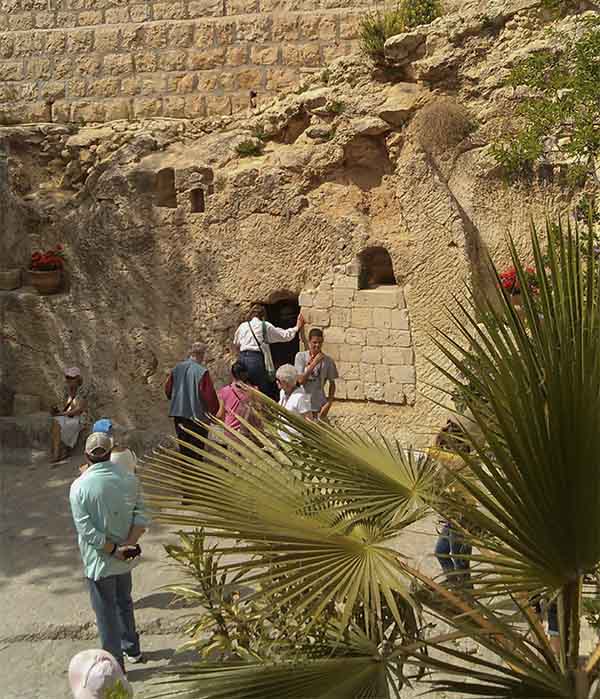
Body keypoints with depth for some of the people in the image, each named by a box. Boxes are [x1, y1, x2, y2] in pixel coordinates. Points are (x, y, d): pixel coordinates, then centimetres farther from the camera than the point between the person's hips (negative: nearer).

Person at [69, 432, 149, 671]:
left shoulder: (79, 487, -20)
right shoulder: (129, 479, -8)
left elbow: (87, 530, -22)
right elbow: (141, 516, -10)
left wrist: (114, 550, -16)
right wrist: (129, 544, -14)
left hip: (99, 560, -4)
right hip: (125, 559, 5)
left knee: (106, 611, 11)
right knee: (124, 602, 25)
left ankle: (115, 663, 24)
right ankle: (132, 649, 41)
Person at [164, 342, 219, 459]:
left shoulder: (177, 369, 0)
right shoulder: (202, 372, -18)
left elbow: (168, 390, 10)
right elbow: (209, 395, -17)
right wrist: (214, 412, -1)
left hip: (178, 414, 6)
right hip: (197, 415, -6)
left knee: (183, 448, 18)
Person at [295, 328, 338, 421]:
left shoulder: (328, 361, -5)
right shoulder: (301, 356, -6)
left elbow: (332, 384, 3)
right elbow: (300, 380, -13)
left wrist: (329, 403, -7)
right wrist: (313, 363, -20)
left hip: (319, 406, 0)